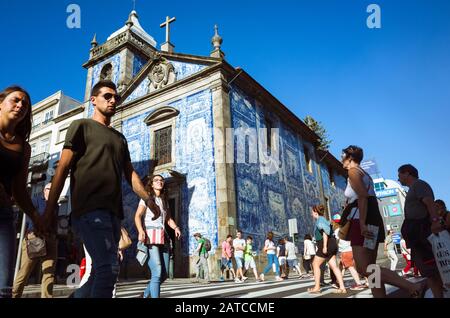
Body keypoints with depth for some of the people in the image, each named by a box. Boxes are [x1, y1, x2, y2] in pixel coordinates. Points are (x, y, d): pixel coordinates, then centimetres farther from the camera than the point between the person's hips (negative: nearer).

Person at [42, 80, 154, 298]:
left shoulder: (120, 138, 25)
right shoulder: (82, 126, 8)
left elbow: (130, 174, 19)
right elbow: (63, 168, 0)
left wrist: (149, 200, 4)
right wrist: (49, 211, -7)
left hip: (113, 211, 7)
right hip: (89, 208, -7)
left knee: (102, 271, 8)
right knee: (109, 268, -17)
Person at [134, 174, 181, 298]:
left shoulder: (165, 201, 21)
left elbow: (169, 219, 17)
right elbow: (137, 216, -4)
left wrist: (176, 227, -4)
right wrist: (141, 231, -23)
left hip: (163, 238, 6)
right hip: (150, 237, -6)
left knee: (164, 274, 5)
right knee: (157, 273, -17)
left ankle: (145, 295, 25)